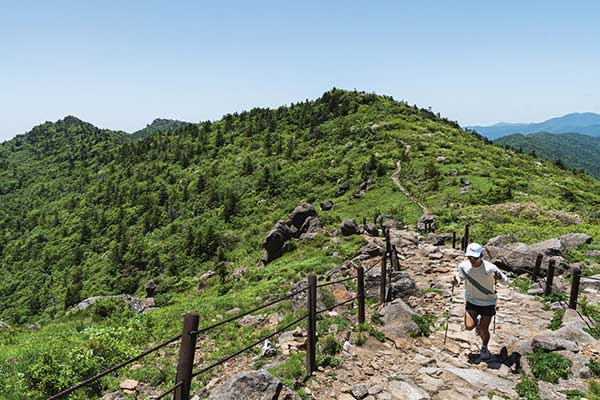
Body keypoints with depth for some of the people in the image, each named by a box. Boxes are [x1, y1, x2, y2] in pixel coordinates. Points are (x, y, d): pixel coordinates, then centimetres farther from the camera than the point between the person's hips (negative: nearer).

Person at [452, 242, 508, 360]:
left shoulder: (490, 268, -25)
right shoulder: (463, 266, -17)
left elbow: (506, 281, -13)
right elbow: (459, 276, 3)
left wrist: (500, 278, -37)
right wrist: (456, 282, -20)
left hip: (488, 302, -2)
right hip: (472, 301, 2)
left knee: (484, 329, 2)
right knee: (469, 326, -9)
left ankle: (484, 348, 35)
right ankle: (477, 321, 29)